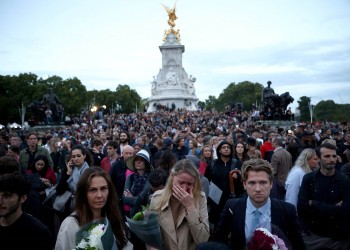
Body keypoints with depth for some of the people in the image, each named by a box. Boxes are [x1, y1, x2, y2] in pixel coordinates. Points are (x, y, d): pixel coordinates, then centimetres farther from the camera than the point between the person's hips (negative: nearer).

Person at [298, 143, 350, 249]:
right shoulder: (309, 178, -5)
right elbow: (301, 206, -14)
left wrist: (314, 204, -14)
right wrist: (334, 209, -15)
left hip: (339, 236, 0)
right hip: (312, 235, 0)